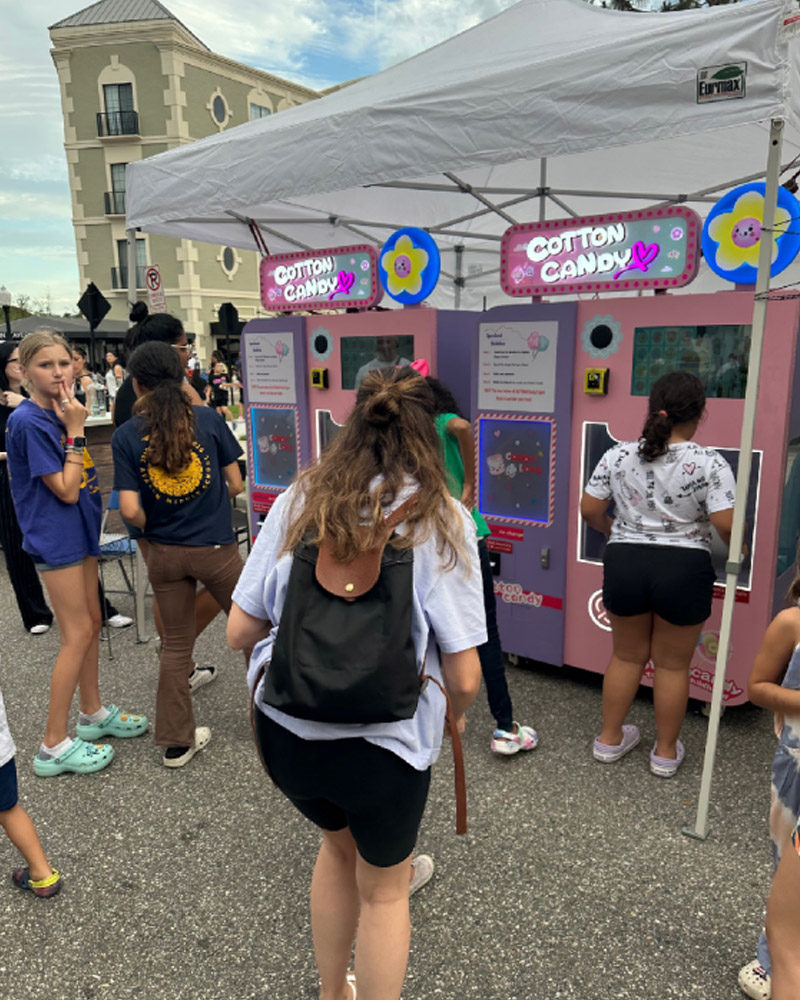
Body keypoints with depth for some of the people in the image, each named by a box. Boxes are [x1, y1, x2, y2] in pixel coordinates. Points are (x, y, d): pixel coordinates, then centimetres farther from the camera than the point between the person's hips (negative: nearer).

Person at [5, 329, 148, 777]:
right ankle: (54, 745, 8)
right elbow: (65, 490, -19)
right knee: (78, 634, -4)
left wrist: (74, 425, 2)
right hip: (54, 536, -8)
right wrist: (75, 430, -19)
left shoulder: (63, 411, 6)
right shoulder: (29, 422, -18)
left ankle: (93, 713, 33)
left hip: (80, 527, 8)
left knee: (92, 623, 16)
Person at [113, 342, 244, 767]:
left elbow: (130, 510, -11)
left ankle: (176, 742, 27)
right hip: (215, 546, -1)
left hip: (163, 553, 2)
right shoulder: (208, 419, -6)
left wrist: (152, 529, 9)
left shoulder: (126, 436, -5)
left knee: (175, 645, 15)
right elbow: (235, 485, -3)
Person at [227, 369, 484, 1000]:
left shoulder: (296, 502, -4)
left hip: (282, 730, 5)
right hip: (381, 741, -4)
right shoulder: (441, 519, -13)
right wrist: (455, 716, 9)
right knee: (383, 888, 25)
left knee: (339, 843, 33)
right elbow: (464, 677, -13)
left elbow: (239, 632, -2)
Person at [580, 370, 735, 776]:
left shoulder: (617, 456, -4)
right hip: (683, 571, -2)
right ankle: (666, 752, 30)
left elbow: (589, 510, 0)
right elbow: (725, 525, -16)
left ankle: (609, 739, 33)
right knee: (673, 664, 14)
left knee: (626, 655, 20)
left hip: (625, 564, 3)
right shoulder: (710, 463, -12)